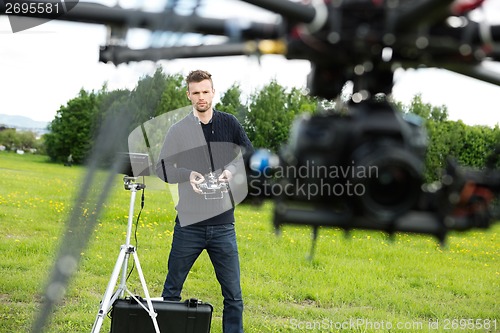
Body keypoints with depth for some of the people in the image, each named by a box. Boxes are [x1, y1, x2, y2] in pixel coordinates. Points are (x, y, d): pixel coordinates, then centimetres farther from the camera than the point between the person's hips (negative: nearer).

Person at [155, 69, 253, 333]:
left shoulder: (229, 123, 5)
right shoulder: (179, 130, 2)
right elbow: (161, 168, -2)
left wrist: (232, 168, -15)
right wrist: (187, 175, -21)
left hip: (223, 225, 0)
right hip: (188, 223, 0)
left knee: (233, 296, 2)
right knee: (172, 290, 11)